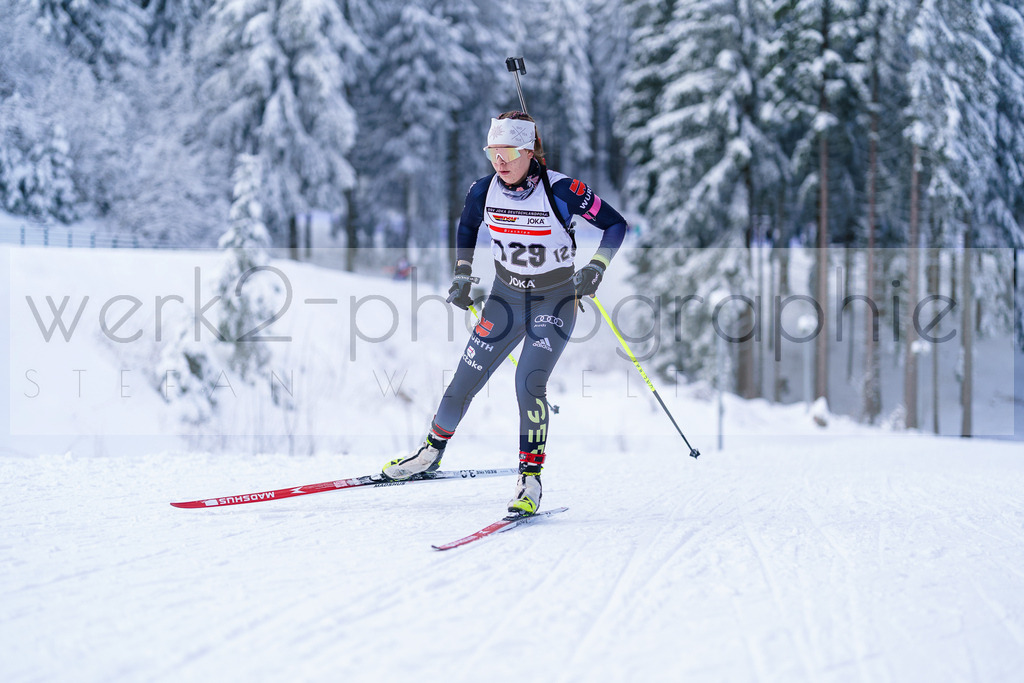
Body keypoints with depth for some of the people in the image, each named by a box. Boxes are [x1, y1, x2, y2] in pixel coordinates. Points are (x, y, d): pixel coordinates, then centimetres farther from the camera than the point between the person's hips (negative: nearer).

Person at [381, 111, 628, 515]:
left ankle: (530, 480, -11)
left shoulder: (561, 191, -23)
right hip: (506, 296, 4)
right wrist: (462, 275, 5)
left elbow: (616, 224, -12)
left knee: (529, 383, -21)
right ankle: (432, 451, 30)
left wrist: (595, 269, -23)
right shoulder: (485, 190, -10)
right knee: (465, 379, 6)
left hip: (555, 302, -4)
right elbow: (467, 226, 13)